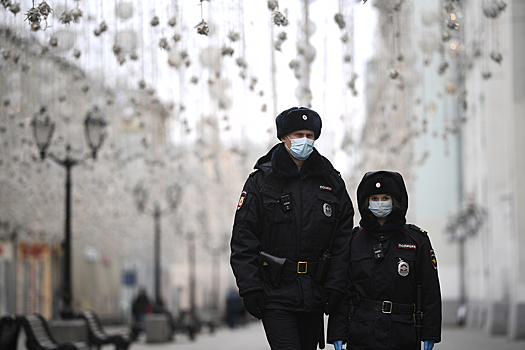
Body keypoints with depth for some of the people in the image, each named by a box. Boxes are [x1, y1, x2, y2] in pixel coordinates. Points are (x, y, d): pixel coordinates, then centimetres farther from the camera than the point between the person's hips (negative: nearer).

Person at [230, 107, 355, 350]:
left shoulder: (331, 182, 8)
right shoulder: (261, 181, 0)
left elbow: (343, 239, 7)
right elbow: (243, 239, -2)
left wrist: (335, 287, -1)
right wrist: (250, 288, -10)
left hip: (315, 294, 4)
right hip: (275, 295, -3)